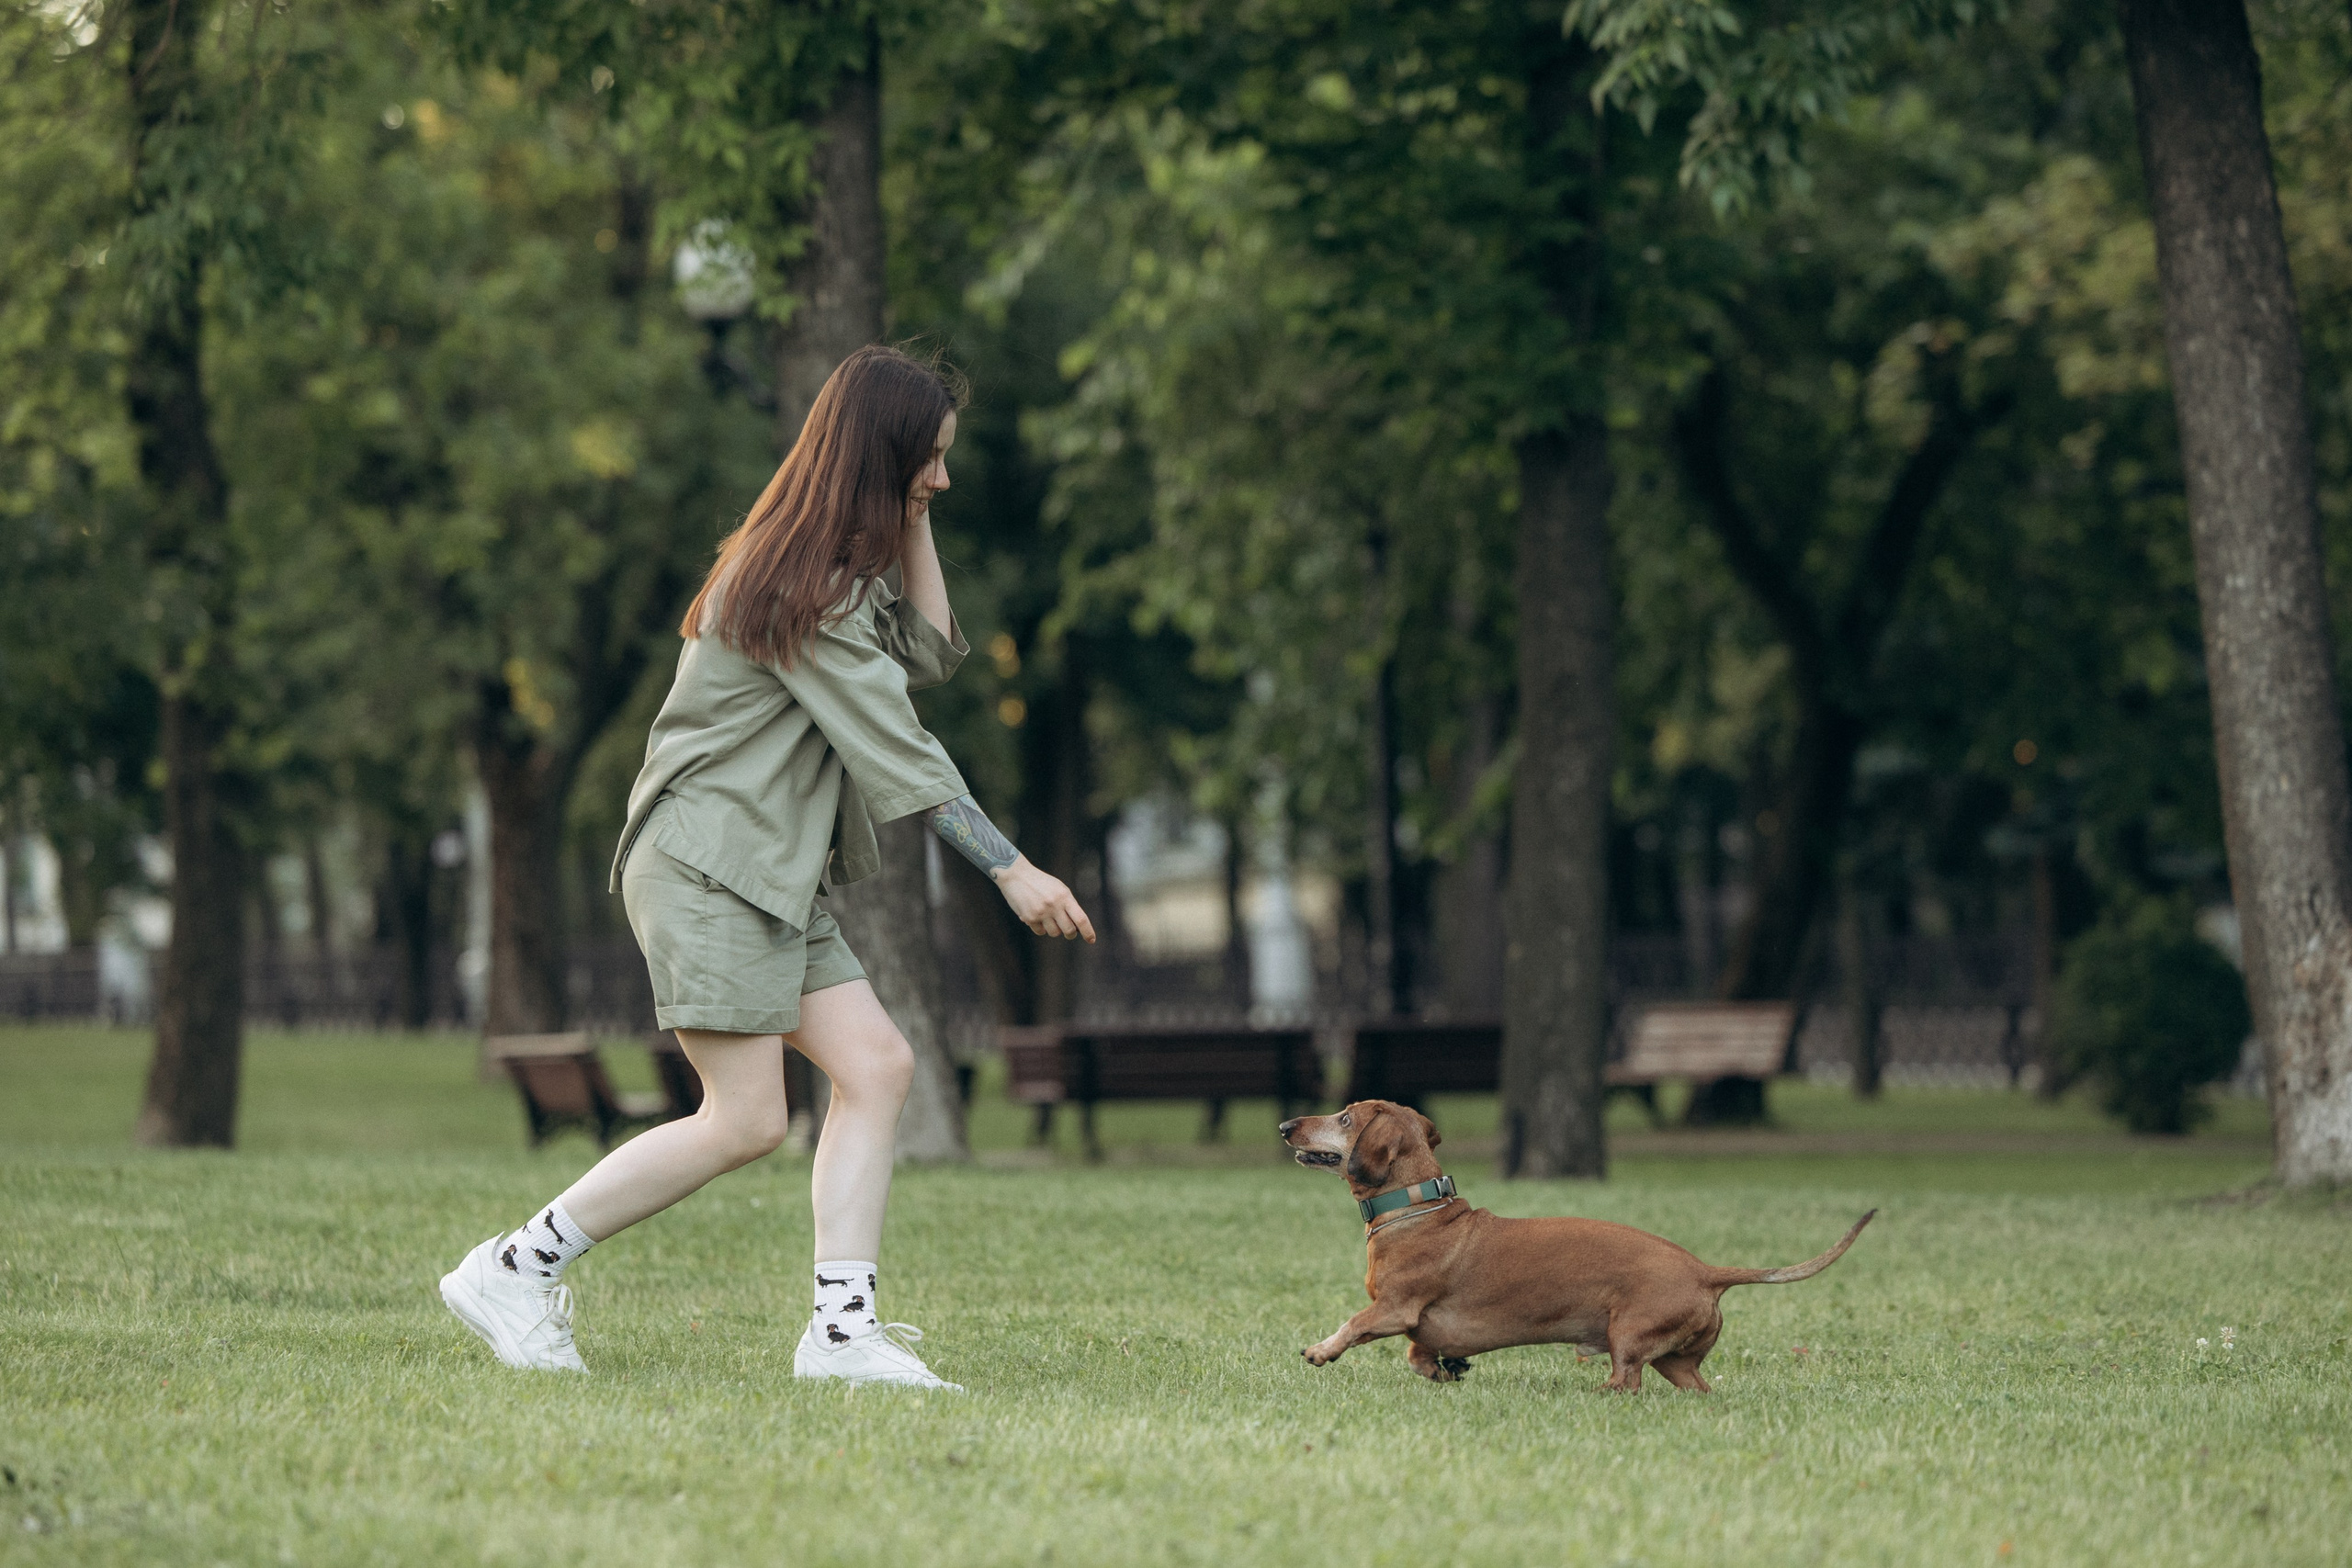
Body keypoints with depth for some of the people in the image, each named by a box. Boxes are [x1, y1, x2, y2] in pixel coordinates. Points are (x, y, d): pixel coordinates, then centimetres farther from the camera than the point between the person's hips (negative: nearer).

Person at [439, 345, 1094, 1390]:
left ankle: (843, 1325, -6)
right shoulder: (801, 583, -16)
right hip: (707, 863, -10)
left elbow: (930, 656, 17)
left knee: (876, 1066, -2)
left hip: (777, 878, 10)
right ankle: (516, 1268, -4)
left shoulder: (846, 565, 15)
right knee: (745, 1122, -12)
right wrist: (1012, 872, -16)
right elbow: (891, 746, -17)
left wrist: (913, 521, 8)